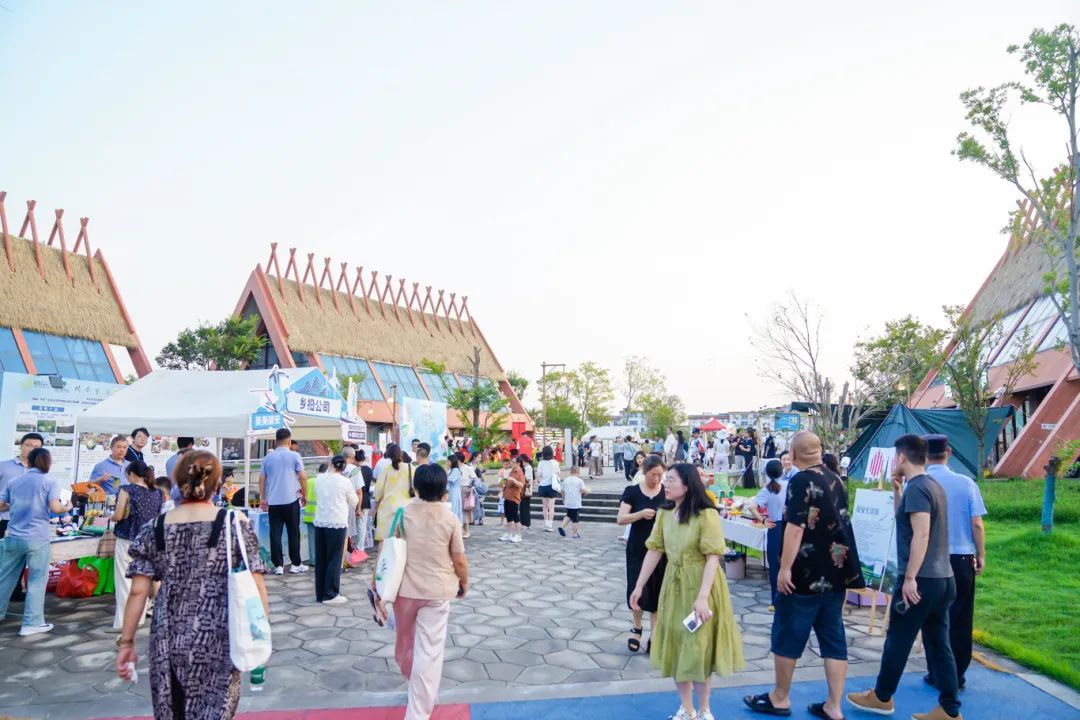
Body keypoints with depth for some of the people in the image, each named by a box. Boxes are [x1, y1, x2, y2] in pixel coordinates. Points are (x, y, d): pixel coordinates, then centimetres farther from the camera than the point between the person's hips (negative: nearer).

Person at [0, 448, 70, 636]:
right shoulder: (50, 482, -4)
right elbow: (55, 508, -14)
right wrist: (67, 507, 6)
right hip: (37, 539, -4)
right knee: (37, 580, 2)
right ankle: (31, 623, 4)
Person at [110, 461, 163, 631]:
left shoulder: (127, 490, -10)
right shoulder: (157, 492, 3)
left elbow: (118, 516, -12)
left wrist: (111, 516, 10)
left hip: (127, 540, -4)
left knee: (125, 581, 3)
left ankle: (122, 622, 8)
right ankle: (139, 619, 20)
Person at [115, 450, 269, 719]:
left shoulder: (155, 529, 1)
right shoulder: (236, 524, -7)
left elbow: (138, 592, 1)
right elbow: (255, 587, -8)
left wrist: (126, 642, 10)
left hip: (167, 642, 3)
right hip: (217, 641, -3)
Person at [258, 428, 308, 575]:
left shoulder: (268, 457, 8)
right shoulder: (294, 456, -3)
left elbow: (262, 479, 10)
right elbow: (302, 477, -5)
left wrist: (262, 498, 17)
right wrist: (305, 495, 6)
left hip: (273, 501, 3)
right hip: (291, 500, -3)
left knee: (275, 534, 5)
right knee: (293, 533, 6)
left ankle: (278, 565, 6)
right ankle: (296, 564, 11)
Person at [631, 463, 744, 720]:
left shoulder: (706, 515, -19)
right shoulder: (664, 514, -1)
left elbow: (713, 557, -20)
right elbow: (654, 550, 2)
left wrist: (702, 597, -25)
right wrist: (639, 586, 2)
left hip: (701, 585, -6)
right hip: (673, 585, 6)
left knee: (698, 649, 5)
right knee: (675, 648, 12)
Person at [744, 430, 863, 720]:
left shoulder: (801, 481, -15)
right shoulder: (835, 480, 9)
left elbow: (795, 527, -22)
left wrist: (785, 568, -20)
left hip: (807, 573, -7)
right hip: (836, 572, 8)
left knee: (787, 635, 6)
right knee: (834, 637, 11)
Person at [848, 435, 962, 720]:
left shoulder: (916, 488, -17)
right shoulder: (932, 485, 13)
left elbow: (921, 535, -24)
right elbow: (904, 519, 22)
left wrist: (910, 577, -22)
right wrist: (897, 490, 12)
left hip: (921, 580, -9)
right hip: (942, 579, 9)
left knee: (897, 640, 6)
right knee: (939, 644, 12)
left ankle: (881, 697, 20)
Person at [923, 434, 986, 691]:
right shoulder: (966, 483, -5)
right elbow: (977, 524, -4)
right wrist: (981, 556, 6)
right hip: (962, 559, 1)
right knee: (960, 618, 11)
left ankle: (937, 674, 16)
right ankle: (957, 675, 17)